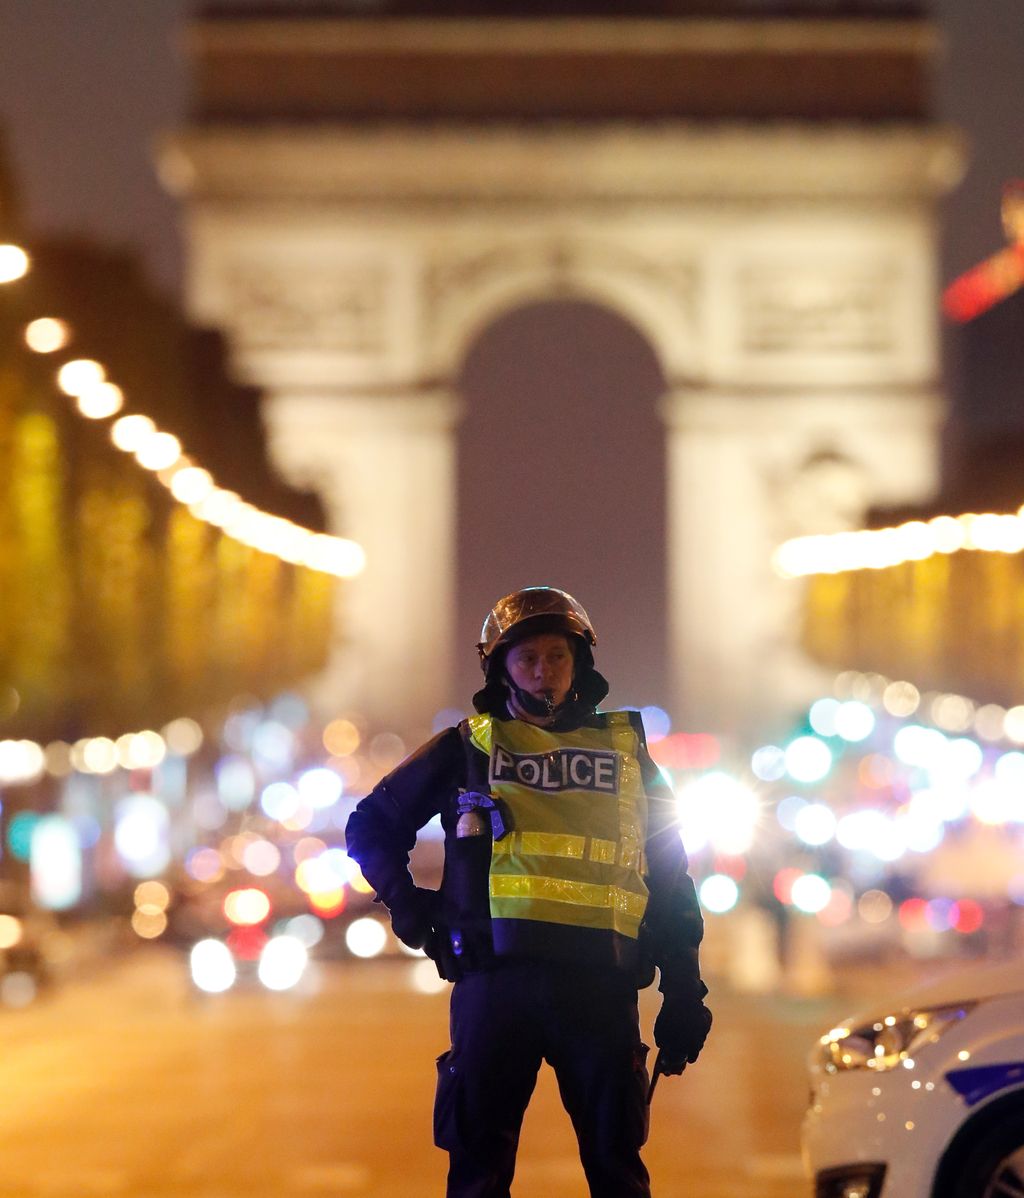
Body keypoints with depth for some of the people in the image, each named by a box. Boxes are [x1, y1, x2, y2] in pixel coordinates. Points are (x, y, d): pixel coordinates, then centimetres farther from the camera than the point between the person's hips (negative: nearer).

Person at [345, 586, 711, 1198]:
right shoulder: (467, 750, 12)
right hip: (495, 980, -1)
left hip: (600, 986, 1)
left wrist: (684, 994, 9)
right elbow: (371, 826, 21)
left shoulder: (627, 752, 16)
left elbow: (672, 883, 16)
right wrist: (405, 902, 6)